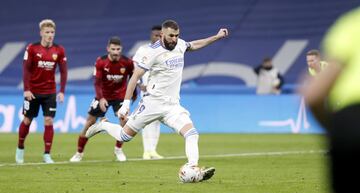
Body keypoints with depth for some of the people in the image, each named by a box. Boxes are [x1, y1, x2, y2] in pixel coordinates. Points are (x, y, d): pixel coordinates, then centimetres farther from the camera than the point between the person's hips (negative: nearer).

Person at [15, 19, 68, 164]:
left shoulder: (59, 50, -2)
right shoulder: (32, 48, -8)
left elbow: (63, 71, 1)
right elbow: (26, 69, -8)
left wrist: (62, 91, -6)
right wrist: (26, 89, -14)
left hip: (50, 92, 1)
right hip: (32, 92, -1)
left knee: (49, 122, -6)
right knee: (27, 121, 7)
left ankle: (47, 154, 0)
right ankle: (20, 148, 28)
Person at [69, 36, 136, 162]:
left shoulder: (127, 62, -16)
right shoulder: (101, 62, -18)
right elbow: (97, 82, -21)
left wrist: (133, 93, 11)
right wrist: (101, 99, -35)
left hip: (120, 95, 0)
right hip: (103, 96, 0)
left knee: (124, 119, -21)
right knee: (90, 122, 0)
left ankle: (118, 149, 1)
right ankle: (79, 153, 14)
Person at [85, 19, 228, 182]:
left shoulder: (179, 45, 6)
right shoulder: (153, 52, -14)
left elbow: (194, 45, 31)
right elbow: (135, 77, -13)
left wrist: (217, 37, 30)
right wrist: (126, 103, -17)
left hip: (173, 105, 5)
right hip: (153, 103, -5)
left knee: (192, 134, -17)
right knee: (125, 136, 4)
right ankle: (103, 126, 33)